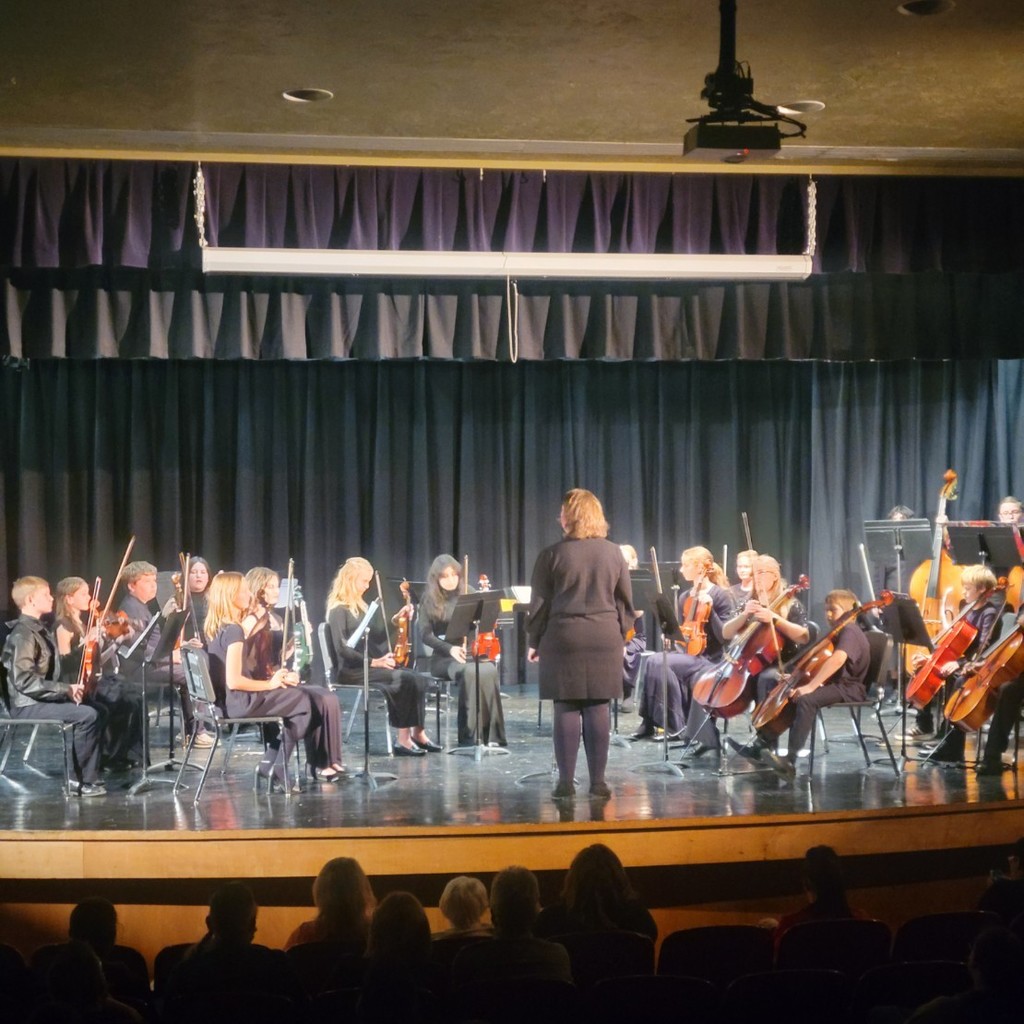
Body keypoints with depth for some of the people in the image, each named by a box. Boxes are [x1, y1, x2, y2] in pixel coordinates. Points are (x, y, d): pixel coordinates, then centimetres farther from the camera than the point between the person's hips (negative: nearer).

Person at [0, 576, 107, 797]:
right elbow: (24, 681, -26)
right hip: (27, 706, -10)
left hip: (44, 700, 10)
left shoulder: (39, 630, 14)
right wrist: (66, 689, -24)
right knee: (87, 715, -23)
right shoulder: (23, 635, -17)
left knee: (99, 712, 4)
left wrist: (71, 688, 2)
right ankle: (73, 778, -11)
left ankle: (87, 775, 3)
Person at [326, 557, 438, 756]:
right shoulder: (338, 610, -9)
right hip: (351, 672, -8)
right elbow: (342, 649, -17)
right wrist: (373, 662, -21)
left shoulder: (359, 607, 17)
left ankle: (417, 733, -11)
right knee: (406, 680, -24)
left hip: (366, 666, 8)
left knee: (418, 679, -13)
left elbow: (376, 636, 21)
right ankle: (403, 739, -19)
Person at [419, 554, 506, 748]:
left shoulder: (469, 594, 9)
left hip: (473, 653, 2)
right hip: (445, 658, -2)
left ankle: (491, 734, -26)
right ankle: (470, 736, -29)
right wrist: (450, 648, -22)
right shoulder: (429, 600, 2)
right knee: (469, 673, -35)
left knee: (489, 671, -31)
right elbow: (425, 634, -7)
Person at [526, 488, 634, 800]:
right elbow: (625, 602, 8)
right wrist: (622, 636, 20)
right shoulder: (613, 553, 2)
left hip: (563, 639, -2)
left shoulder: (552, 555, -7)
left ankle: (566, 782, 3)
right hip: (605, 640, 2)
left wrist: (535, 641, 9)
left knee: (567, 709, 2)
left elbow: (540, 604, -2)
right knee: (598, 708, 5)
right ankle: (598, 780, 8)